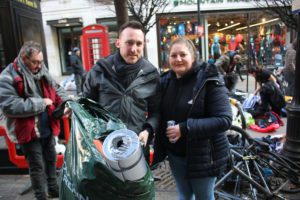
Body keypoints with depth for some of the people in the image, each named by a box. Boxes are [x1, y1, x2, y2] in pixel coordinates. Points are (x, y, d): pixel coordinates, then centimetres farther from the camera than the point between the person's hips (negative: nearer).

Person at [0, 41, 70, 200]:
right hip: (28, 131, -6)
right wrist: (41, 102, -22)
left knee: (51, 159, 19)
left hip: (47, 128, 7)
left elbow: (56, 90, 10)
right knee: (37, 166, 7)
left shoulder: (41, 72, 4)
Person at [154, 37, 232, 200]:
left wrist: (185, 128, -27)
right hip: (175, 155, 5)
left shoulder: (209, 81, -16)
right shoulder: (166, 81, 0)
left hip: (202, 155, -4)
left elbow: (224, 120, -22)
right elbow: (160, 115, 9)